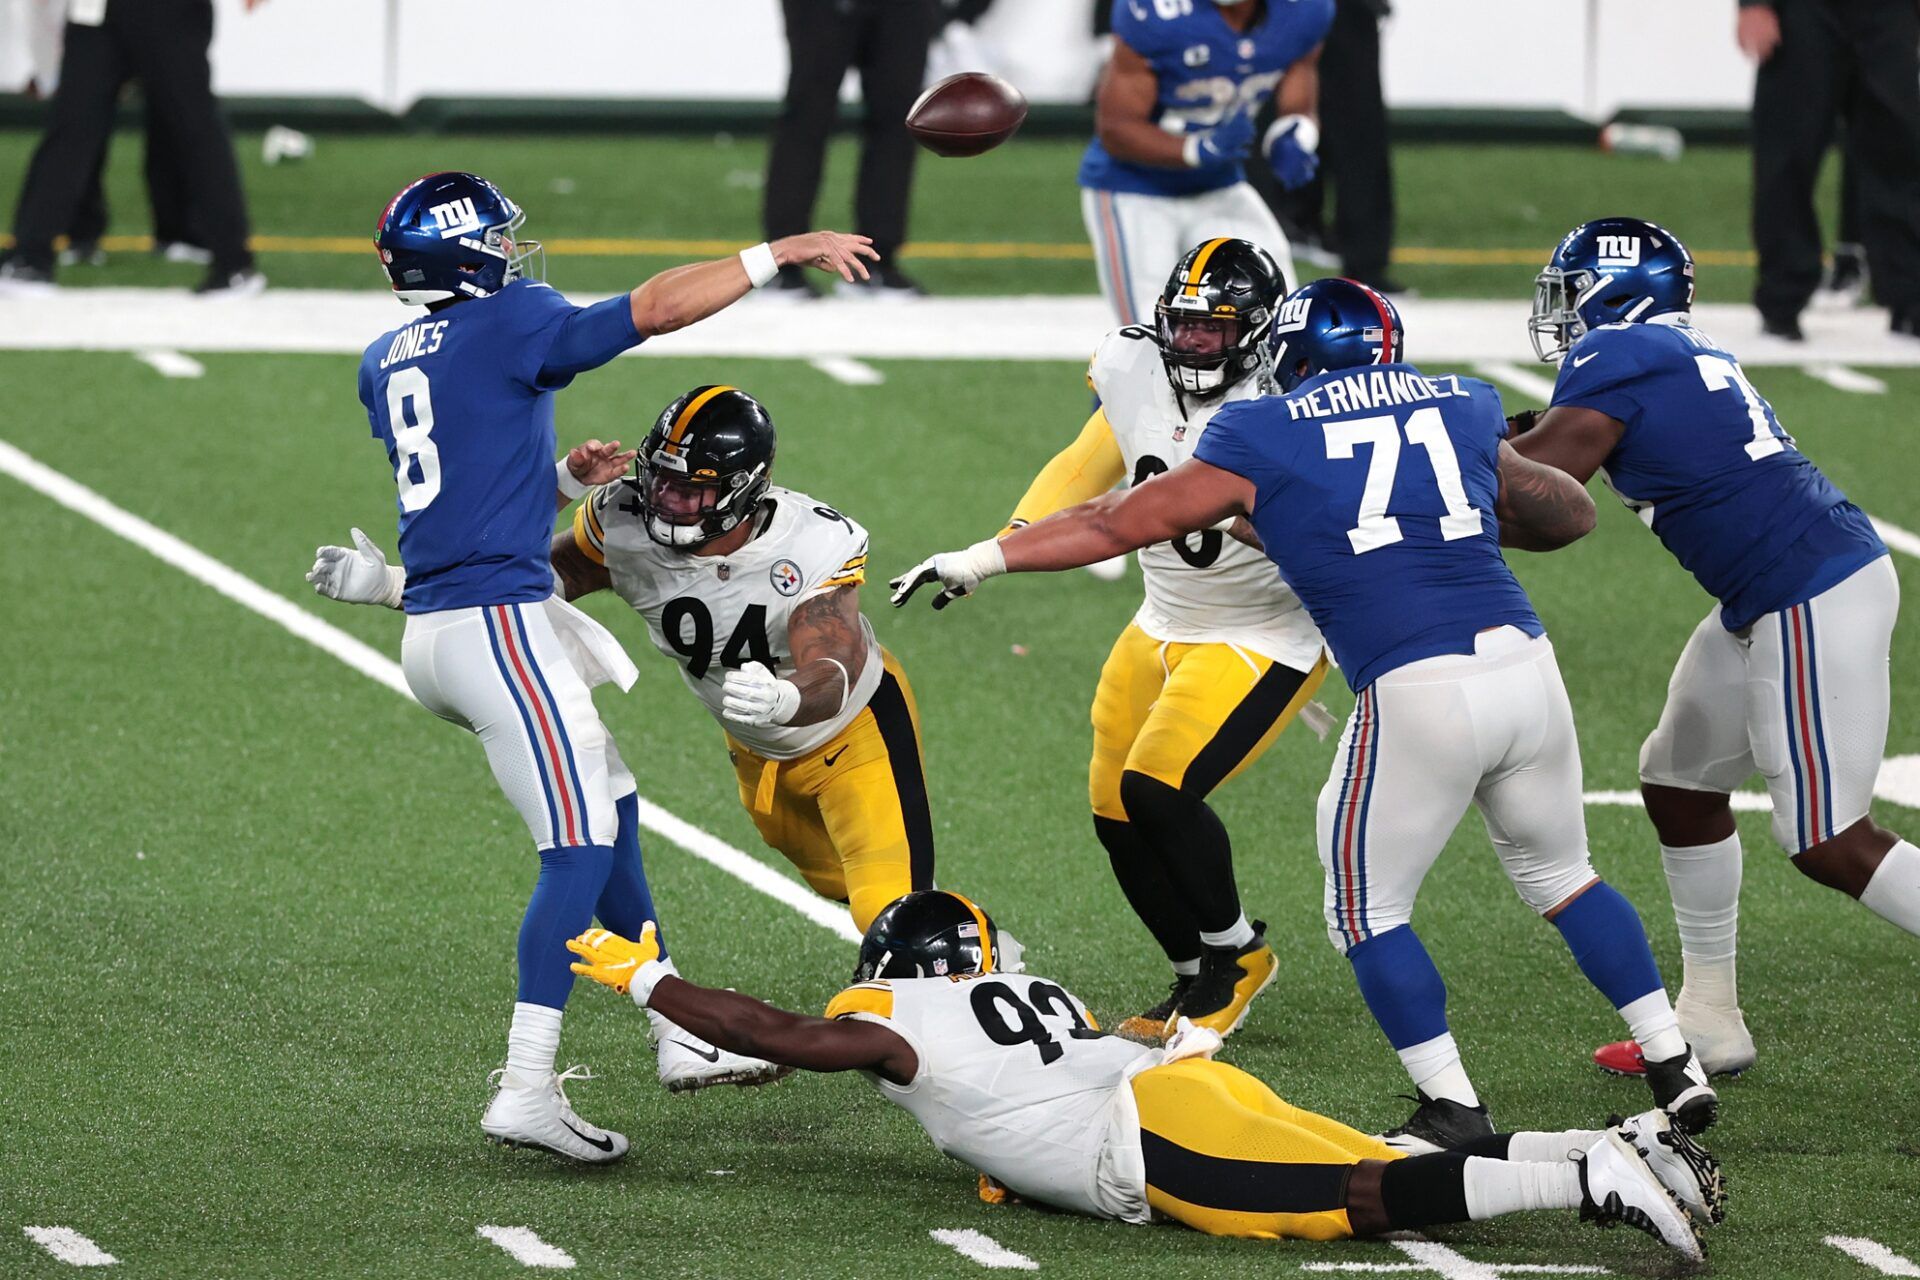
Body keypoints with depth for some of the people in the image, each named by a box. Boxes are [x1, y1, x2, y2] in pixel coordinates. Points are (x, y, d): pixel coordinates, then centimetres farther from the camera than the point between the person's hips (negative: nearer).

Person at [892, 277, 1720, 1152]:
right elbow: (1566, 513, 30)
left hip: (1418, 690, -5)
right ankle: (1674, 1068, 24)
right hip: (1525, 661, 5)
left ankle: (1454, 1111, 8)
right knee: (1560, 877, 24)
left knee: (1368, 914, 12)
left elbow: (1119, 525, 15)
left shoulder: (1262, 440, 7)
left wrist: (980, 560, 24)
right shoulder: (1459, 409, 17)